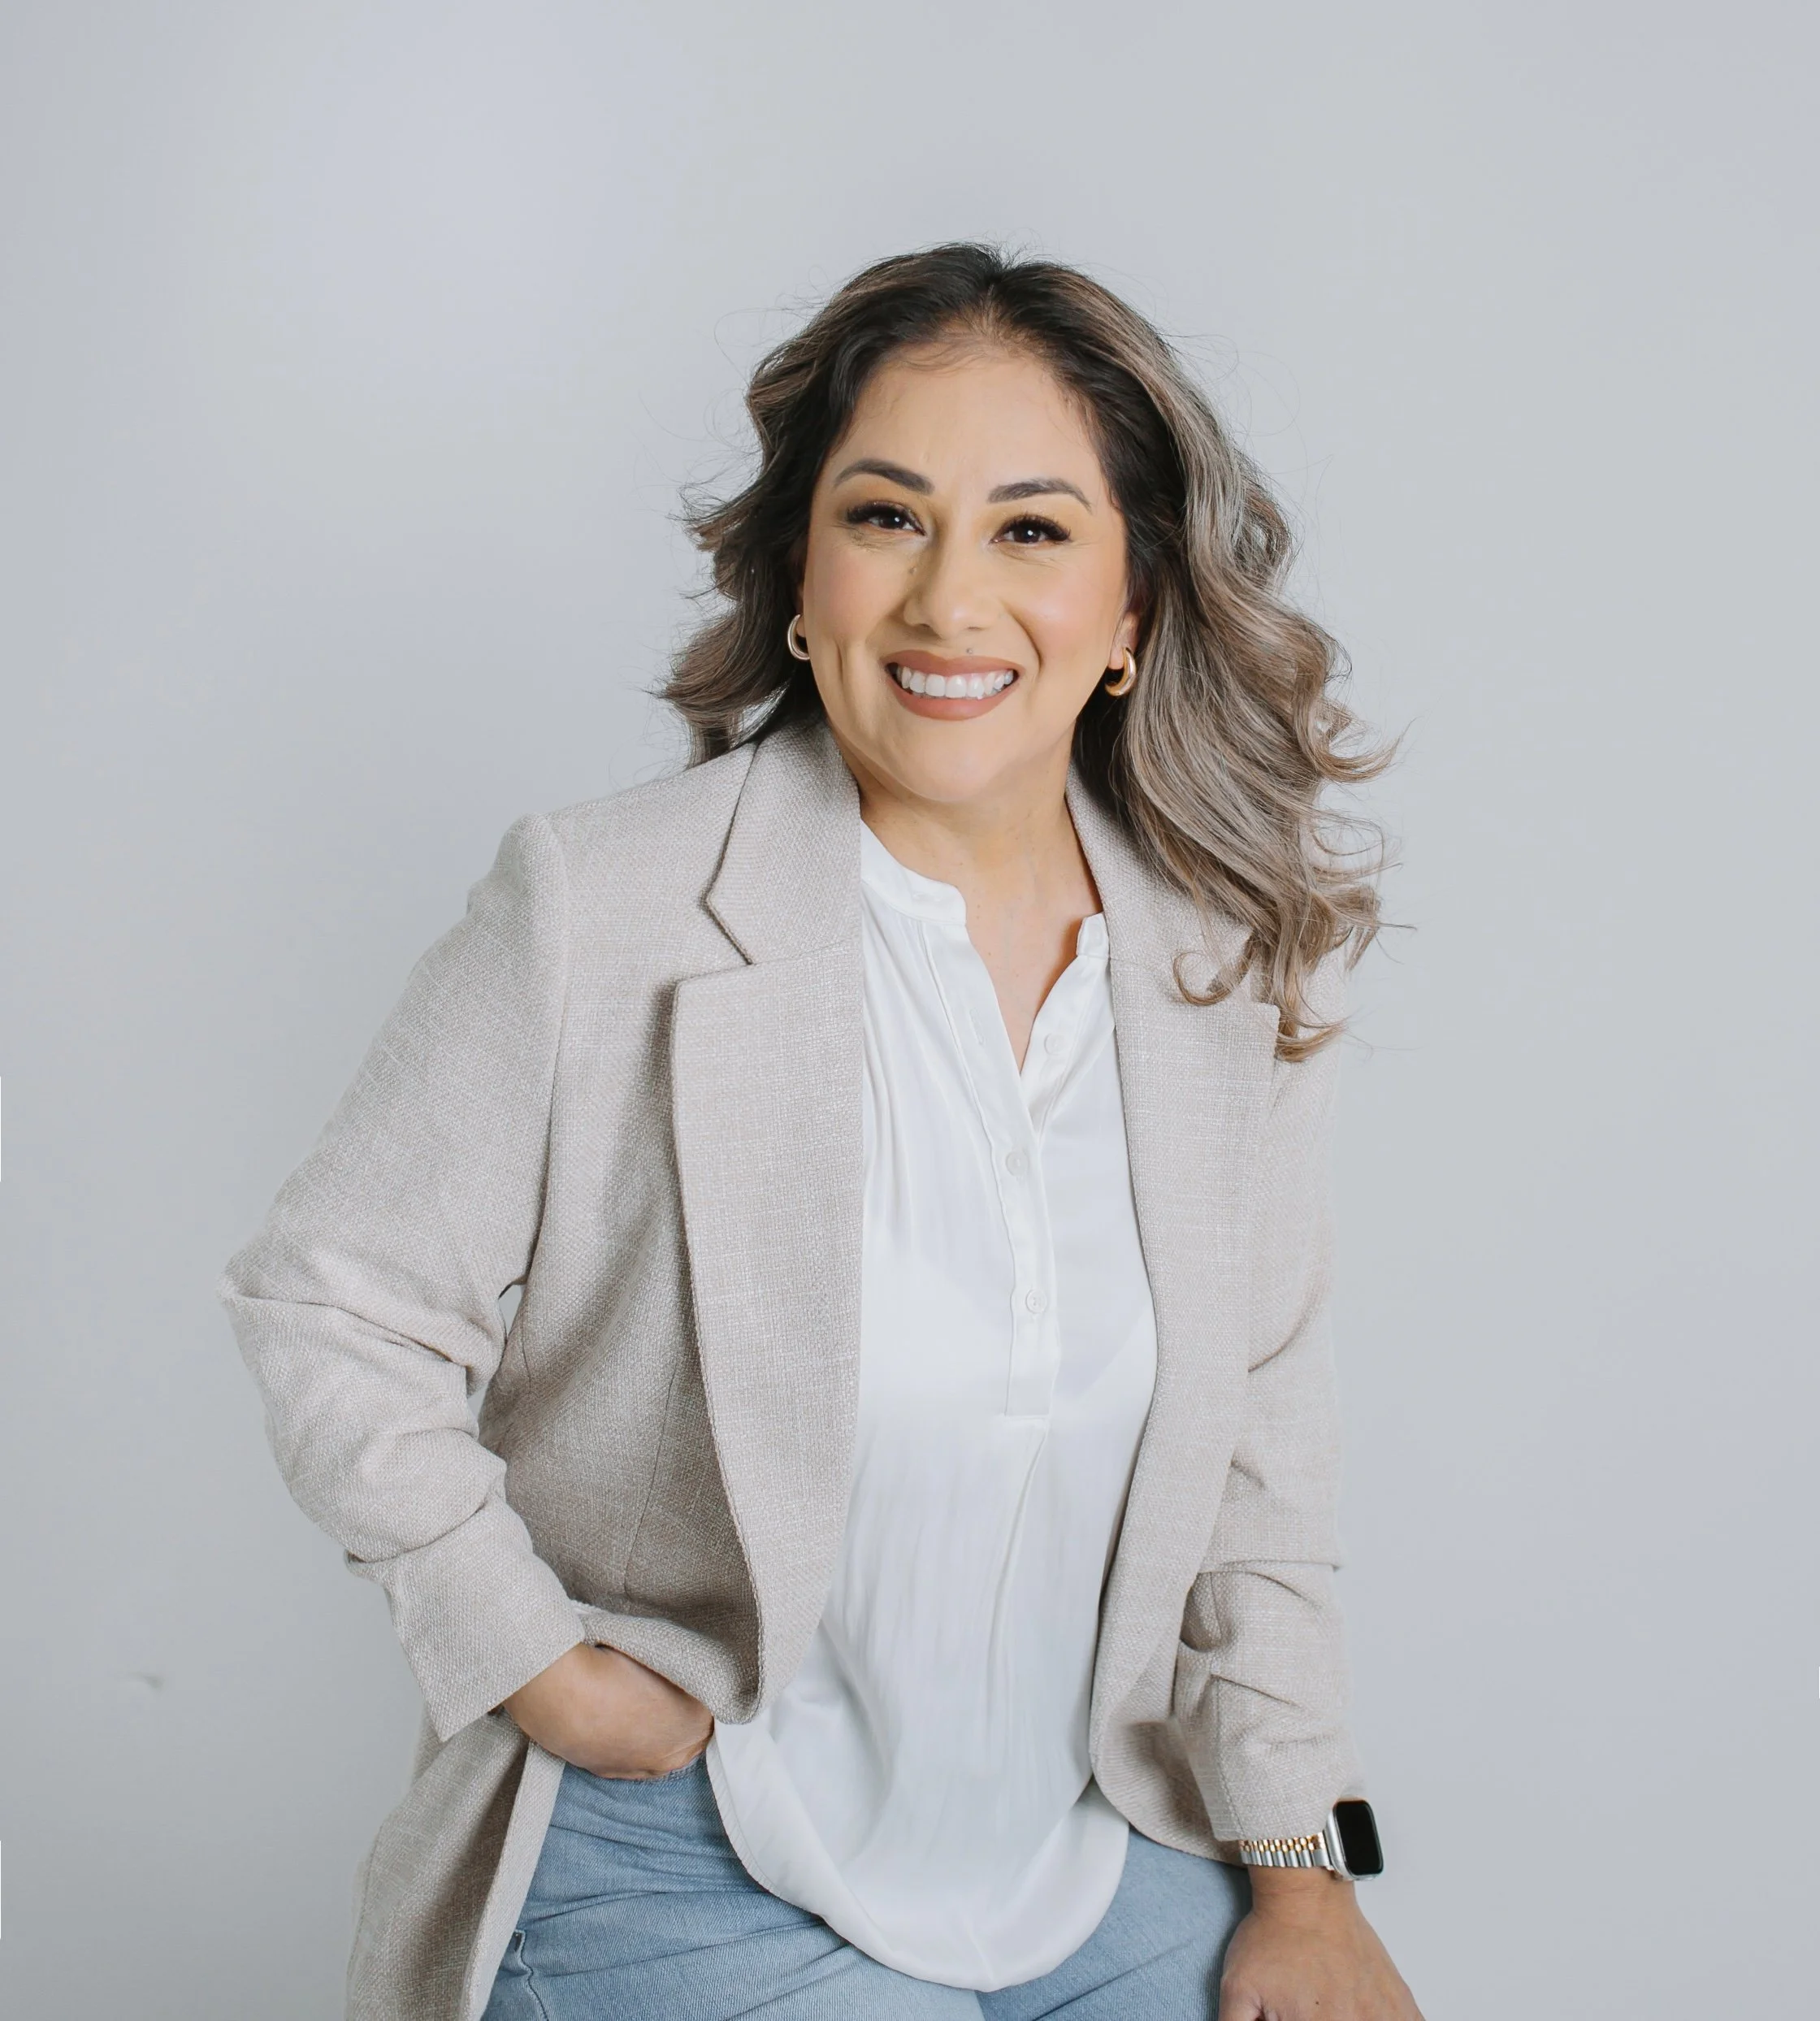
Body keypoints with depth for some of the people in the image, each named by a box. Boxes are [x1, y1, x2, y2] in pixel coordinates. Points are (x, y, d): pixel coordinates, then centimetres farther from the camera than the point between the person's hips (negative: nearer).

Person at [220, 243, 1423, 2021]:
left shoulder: (1235, 962, -2)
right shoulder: (600, 914, -15)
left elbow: (1254, 1424, 6)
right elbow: (326, 1305, -6)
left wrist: (1298, 1865, 2)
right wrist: (536, 1662, -12)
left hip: (1098, 1852, 4)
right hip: (691, 1871, -4)